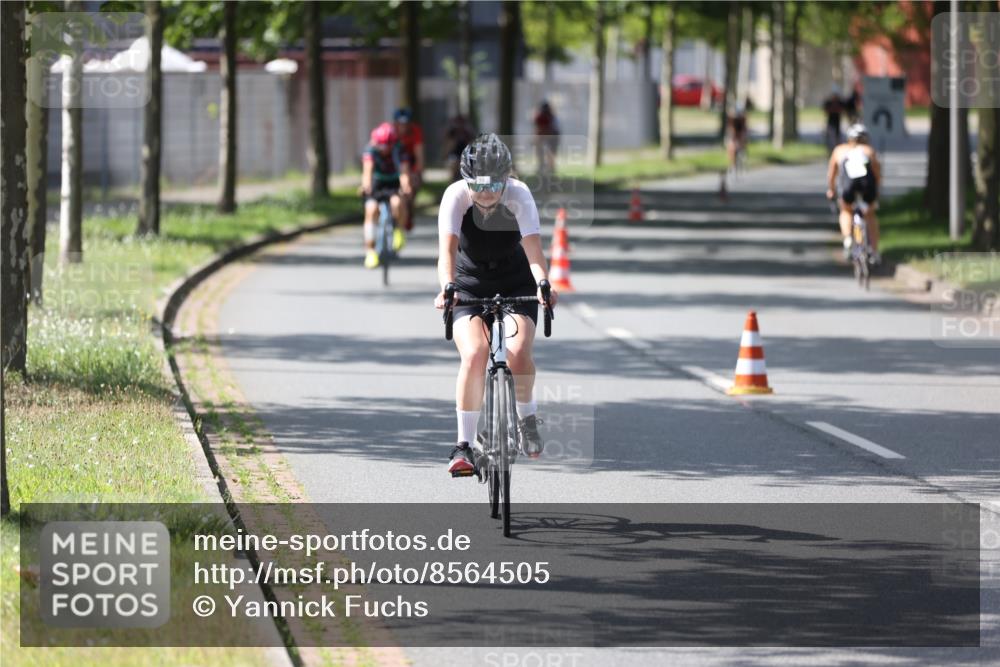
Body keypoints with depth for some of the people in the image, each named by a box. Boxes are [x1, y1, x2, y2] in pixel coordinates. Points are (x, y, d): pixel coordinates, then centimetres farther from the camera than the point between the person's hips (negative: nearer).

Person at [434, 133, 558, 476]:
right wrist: (446, 287, -53)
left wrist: (543, 284, -52)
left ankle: (526, 415, 10)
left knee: (518, 354, -22)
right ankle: (464, 445, -13)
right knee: (474, 355, -23)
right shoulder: (455, 196, -23)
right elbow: (447, 248, -35)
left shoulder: (519, 195, -23)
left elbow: (533, 248, -33)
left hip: (516, 284, 0)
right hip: (469, 285, 0)